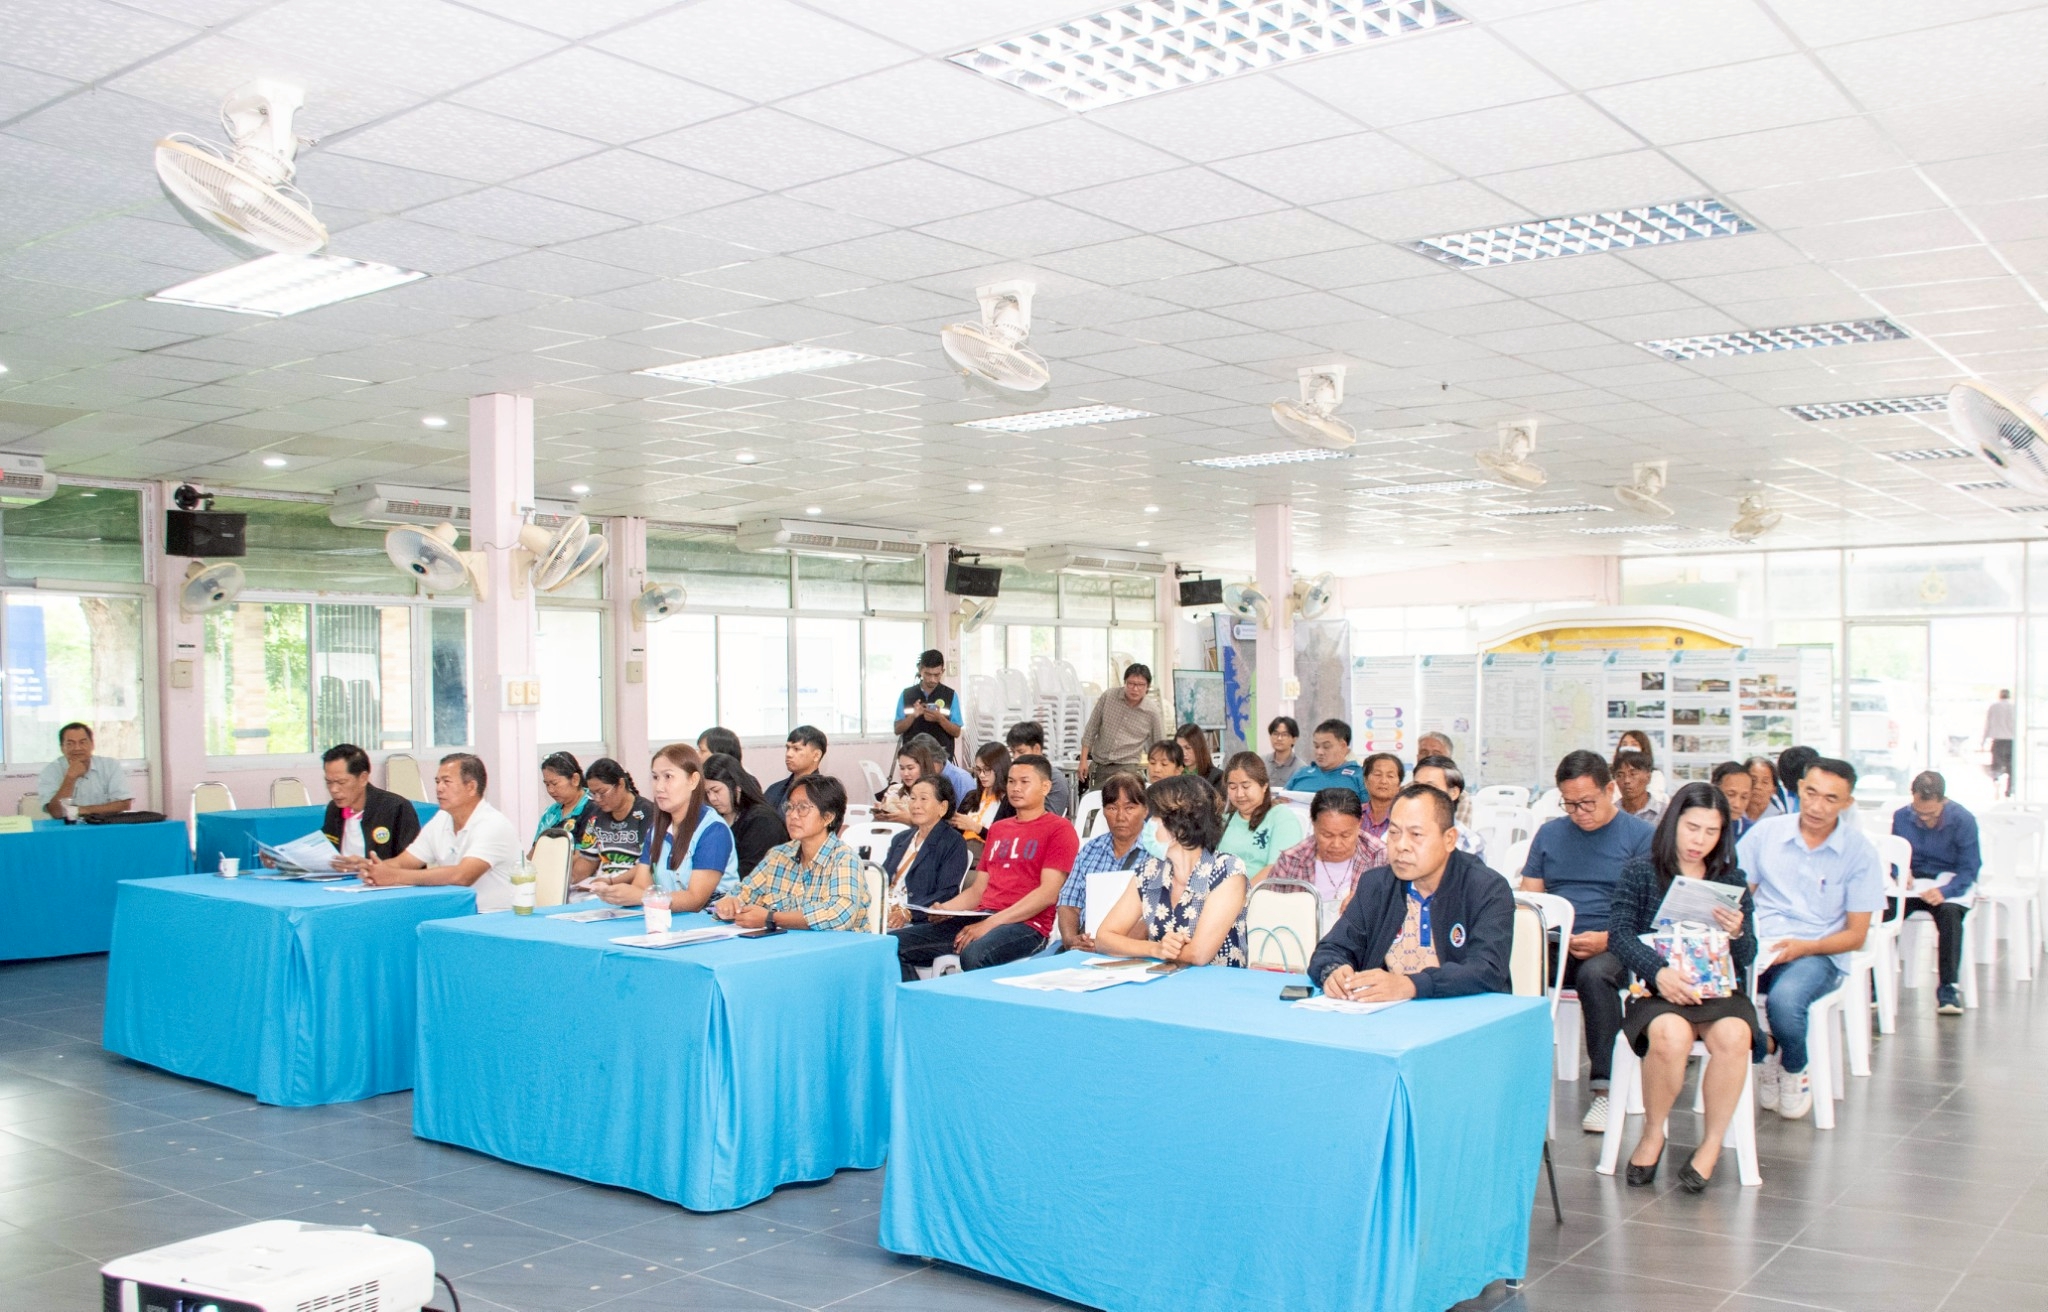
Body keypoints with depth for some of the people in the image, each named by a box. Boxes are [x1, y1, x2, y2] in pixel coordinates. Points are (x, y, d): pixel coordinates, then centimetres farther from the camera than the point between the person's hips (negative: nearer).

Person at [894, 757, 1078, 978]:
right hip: (980, 919, 7)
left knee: (974, 955, -40)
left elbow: (1049, 893, -10)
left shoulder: (1058, 829, 1)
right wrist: (944, 909, 3)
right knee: (893, 943, -11)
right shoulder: (997, 829, 26)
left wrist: (991, 923, -17)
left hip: (1026, 924, -7)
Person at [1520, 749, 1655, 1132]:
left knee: (1594, 974, -38)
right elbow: (1528, 899, 14)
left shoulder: (1640, 836, 4)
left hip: (1613, 947, -3)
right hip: (1554, 944, 3)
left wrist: (1605, 939, -19)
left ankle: (1605, 1087, -25)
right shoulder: (1549, 834, 17)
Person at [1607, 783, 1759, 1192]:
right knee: (1670, 1034, -35)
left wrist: (1738, 933, -16)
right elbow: (1620, 932, -7)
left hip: (1718, 989, 2)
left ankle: (1712, 1143, -11)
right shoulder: (1640, 872, 6)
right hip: (1657, 989, -2)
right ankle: (1652, 1134, -9)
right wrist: (1659, 971, -24)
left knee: (1733, 1035, -32)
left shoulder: (1732, 880, 14)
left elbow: (1747, 957, 8)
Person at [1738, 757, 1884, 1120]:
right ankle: (1766, 1055, -1)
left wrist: (1804, 947, -17)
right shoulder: (1766, 832, 6)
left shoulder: (1860, 853, 1)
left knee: (1784, 998, -37)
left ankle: (1795, 1070, 1)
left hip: (1819, 954, -2)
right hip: (1759, 947, 2)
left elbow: (1855, 935, 1)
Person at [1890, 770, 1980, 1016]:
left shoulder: (1963, 820, -9)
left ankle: (1949, 988, -31)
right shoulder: (1901, 816, 0)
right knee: (1884, 910, -30)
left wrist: (1944, 891, -27)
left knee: (1949, 912, -37)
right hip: (1912, 882, 2)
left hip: (1950, 882, -2)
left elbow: (1970, 868, -9)